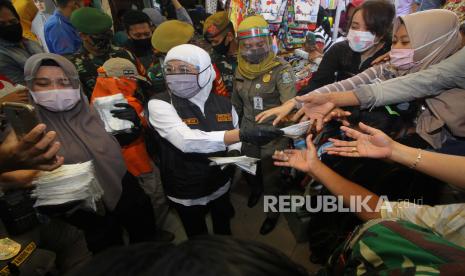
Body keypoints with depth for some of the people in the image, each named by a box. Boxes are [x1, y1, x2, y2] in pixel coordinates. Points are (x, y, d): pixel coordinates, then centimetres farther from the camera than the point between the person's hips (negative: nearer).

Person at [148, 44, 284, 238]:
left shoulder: (223, 104, -9)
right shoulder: (159, 104, -21)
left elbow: (233, 134, 8)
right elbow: (186, 140, -38)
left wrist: (234, 153, -16)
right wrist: (244, 134, -46)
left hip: (220, 185, 4)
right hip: (186, 193, -3)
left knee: (224, 231, 29)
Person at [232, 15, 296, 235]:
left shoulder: (281, 69, -19)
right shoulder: (240, 70, -1)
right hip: (248, 132, 5)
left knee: (271, 176, 11)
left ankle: (274, 211, 40)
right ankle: (256, 189, 59)